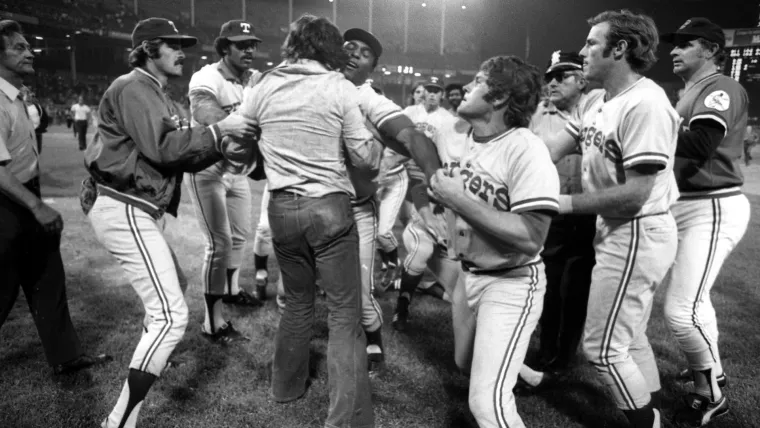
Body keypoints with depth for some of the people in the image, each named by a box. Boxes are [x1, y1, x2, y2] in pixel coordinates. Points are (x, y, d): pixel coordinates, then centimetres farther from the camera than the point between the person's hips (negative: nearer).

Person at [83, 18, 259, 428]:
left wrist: (220, 151, 4)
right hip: (123, 210, -11)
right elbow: (162, 148, -22)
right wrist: (219, 128, -16)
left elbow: (178, 155, 17)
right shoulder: (132, 88, -9)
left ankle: (150, 355, 50)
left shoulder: (155, 94, 23)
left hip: (140, 209, 11)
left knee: (175, 285, 28)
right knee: (171, 316, -16)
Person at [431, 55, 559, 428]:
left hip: (511, 284, -8)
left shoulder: (525, 150, -23)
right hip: (469, 275, 8)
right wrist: (444, 190, 1)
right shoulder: (472, 139, 2)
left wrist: (459, 200, -27)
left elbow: (531, 238, -29)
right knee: (467, 365, 26)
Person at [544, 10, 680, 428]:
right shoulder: (593, 101, 7)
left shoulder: (645, 104, -22)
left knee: (602, 346, 0)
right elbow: (550, 150, 3)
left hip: (638, 236, -9)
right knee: (629, 338, 22)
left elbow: (636, 193, -25)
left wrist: (568, 203, -19)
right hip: (617, 231, 9)